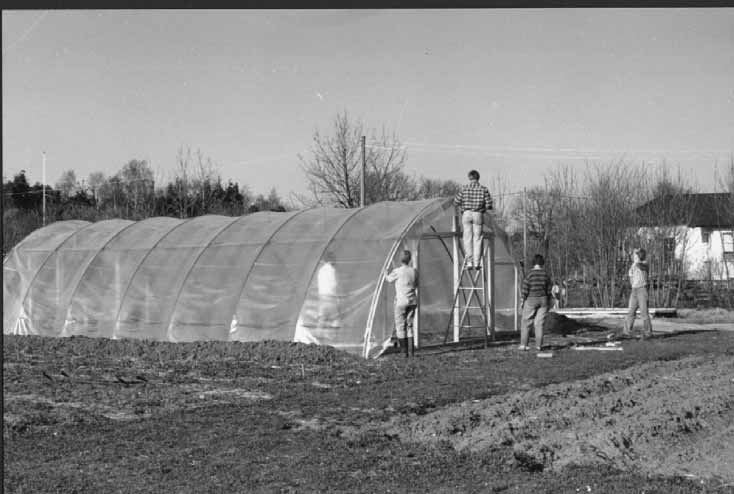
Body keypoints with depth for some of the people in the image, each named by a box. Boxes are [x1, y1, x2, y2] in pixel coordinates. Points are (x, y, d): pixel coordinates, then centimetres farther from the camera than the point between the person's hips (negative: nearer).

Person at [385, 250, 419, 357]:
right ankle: (411, 351, 11)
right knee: (409, 325, 13)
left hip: (401, 301, -5)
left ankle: (404, 351, 1)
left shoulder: (397, 271, -11)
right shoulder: (414, 271, 3)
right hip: (412, 301, 5)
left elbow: (389, 279, 9)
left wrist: (387, 272, 29)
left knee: (400, 326, 3)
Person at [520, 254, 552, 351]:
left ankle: (523, 344, 2)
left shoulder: (529, 274, -11)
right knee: (539, 323, 6)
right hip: (543, 300, 3)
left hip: (531, 300, -3)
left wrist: (522, 301, -1)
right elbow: (548, 290, 4)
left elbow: (525, 290, -11)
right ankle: (538, 345, 4)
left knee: (526, 323, 5)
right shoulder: (545, 274, -1)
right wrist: (547, 302, 13)